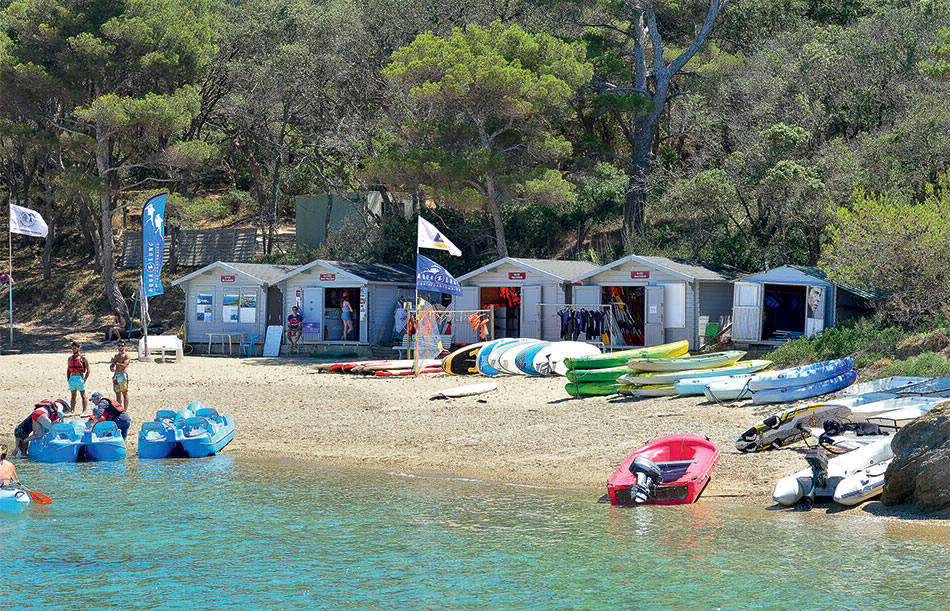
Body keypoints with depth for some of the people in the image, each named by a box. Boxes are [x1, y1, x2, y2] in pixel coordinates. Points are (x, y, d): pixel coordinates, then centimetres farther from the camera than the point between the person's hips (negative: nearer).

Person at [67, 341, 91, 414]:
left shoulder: (83, 357, -1)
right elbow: (68, 370, 20)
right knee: (73, 396, 8)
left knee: (83, 395, -4)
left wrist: (84, 380, -10)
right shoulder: (70, 358, 16)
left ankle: (84, 411, -6)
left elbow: (88, 370, -3)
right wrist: (68, 380, 10)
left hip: (80, 378, -5)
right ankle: (72, 410, 10)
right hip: (72, 378, 5)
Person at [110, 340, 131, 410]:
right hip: (116, 375, 7)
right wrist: (111, 368, -2)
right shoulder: (116, 355, 19)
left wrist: (115, 363, -24)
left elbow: (124, 365, -16)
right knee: (117, 393, 9)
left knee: (125, 393, -7)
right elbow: (112, 365, 21)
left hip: (123, 375, -7)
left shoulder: (127, 356, -2)